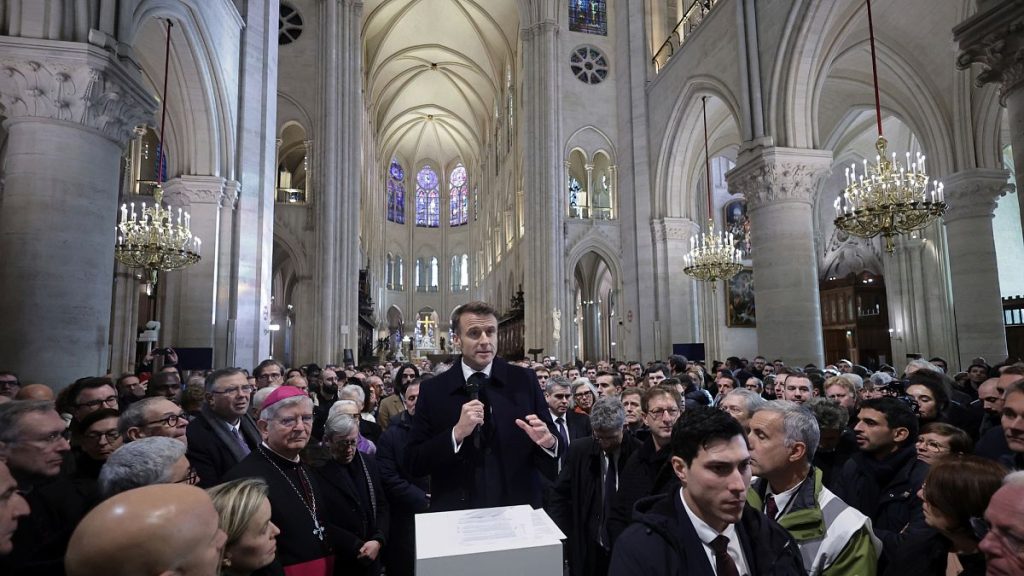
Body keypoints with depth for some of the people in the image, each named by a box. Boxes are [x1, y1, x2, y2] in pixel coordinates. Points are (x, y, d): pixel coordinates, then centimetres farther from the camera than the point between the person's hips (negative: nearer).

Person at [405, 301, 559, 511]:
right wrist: (456, 434, -22)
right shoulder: (434, 390, -7)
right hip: (456, 514, 0)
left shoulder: (525, 381, -7)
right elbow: (414, 464, -8)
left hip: (517, 512, 1)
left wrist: (548, 442, -25)